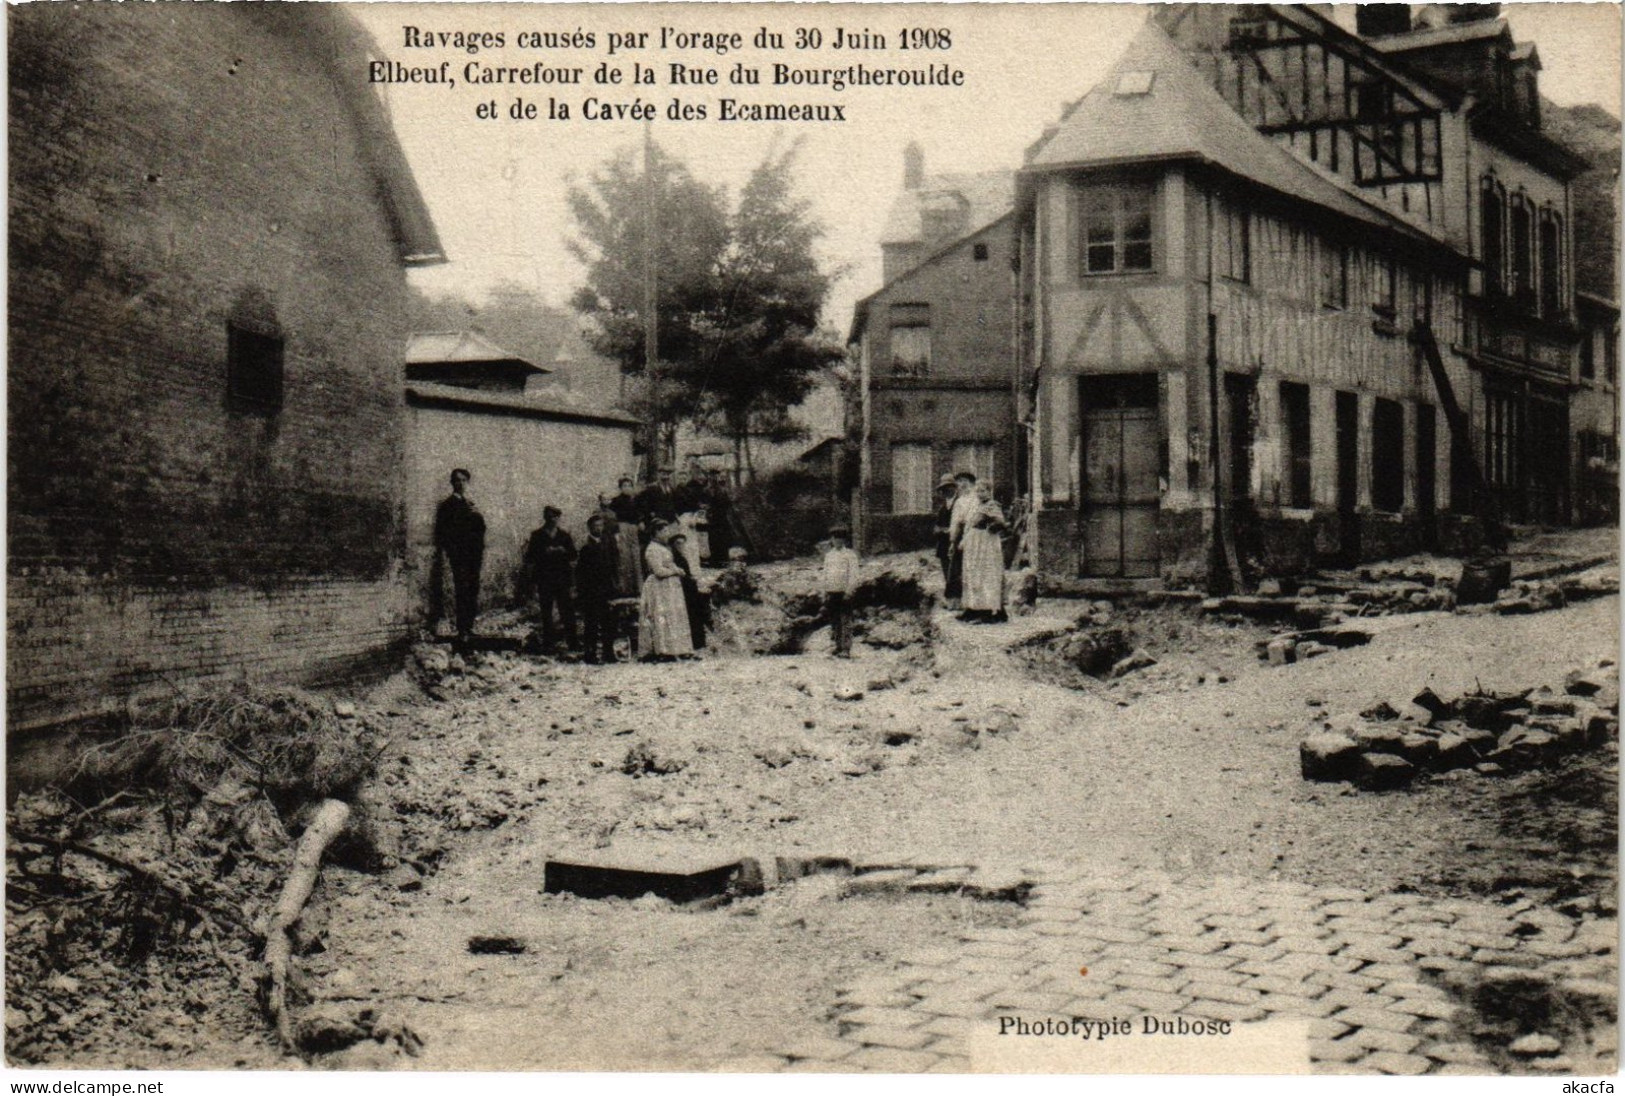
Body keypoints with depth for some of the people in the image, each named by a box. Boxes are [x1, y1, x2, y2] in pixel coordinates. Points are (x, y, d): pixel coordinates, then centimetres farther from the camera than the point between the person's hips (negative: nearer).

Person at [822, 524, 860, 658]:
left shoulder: (850, 554, -1)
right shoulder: (829, 555, 15)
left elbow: (853, 575, -7)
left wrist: (848, 591, -15)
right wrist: (825, 593, 12)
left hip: (845, 593, -5)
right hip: (831, 593, 5)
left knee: (846, 622, -8)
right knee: (835, 621, 9)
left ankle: (846, 650, -10)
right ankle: (838, 647, 16)